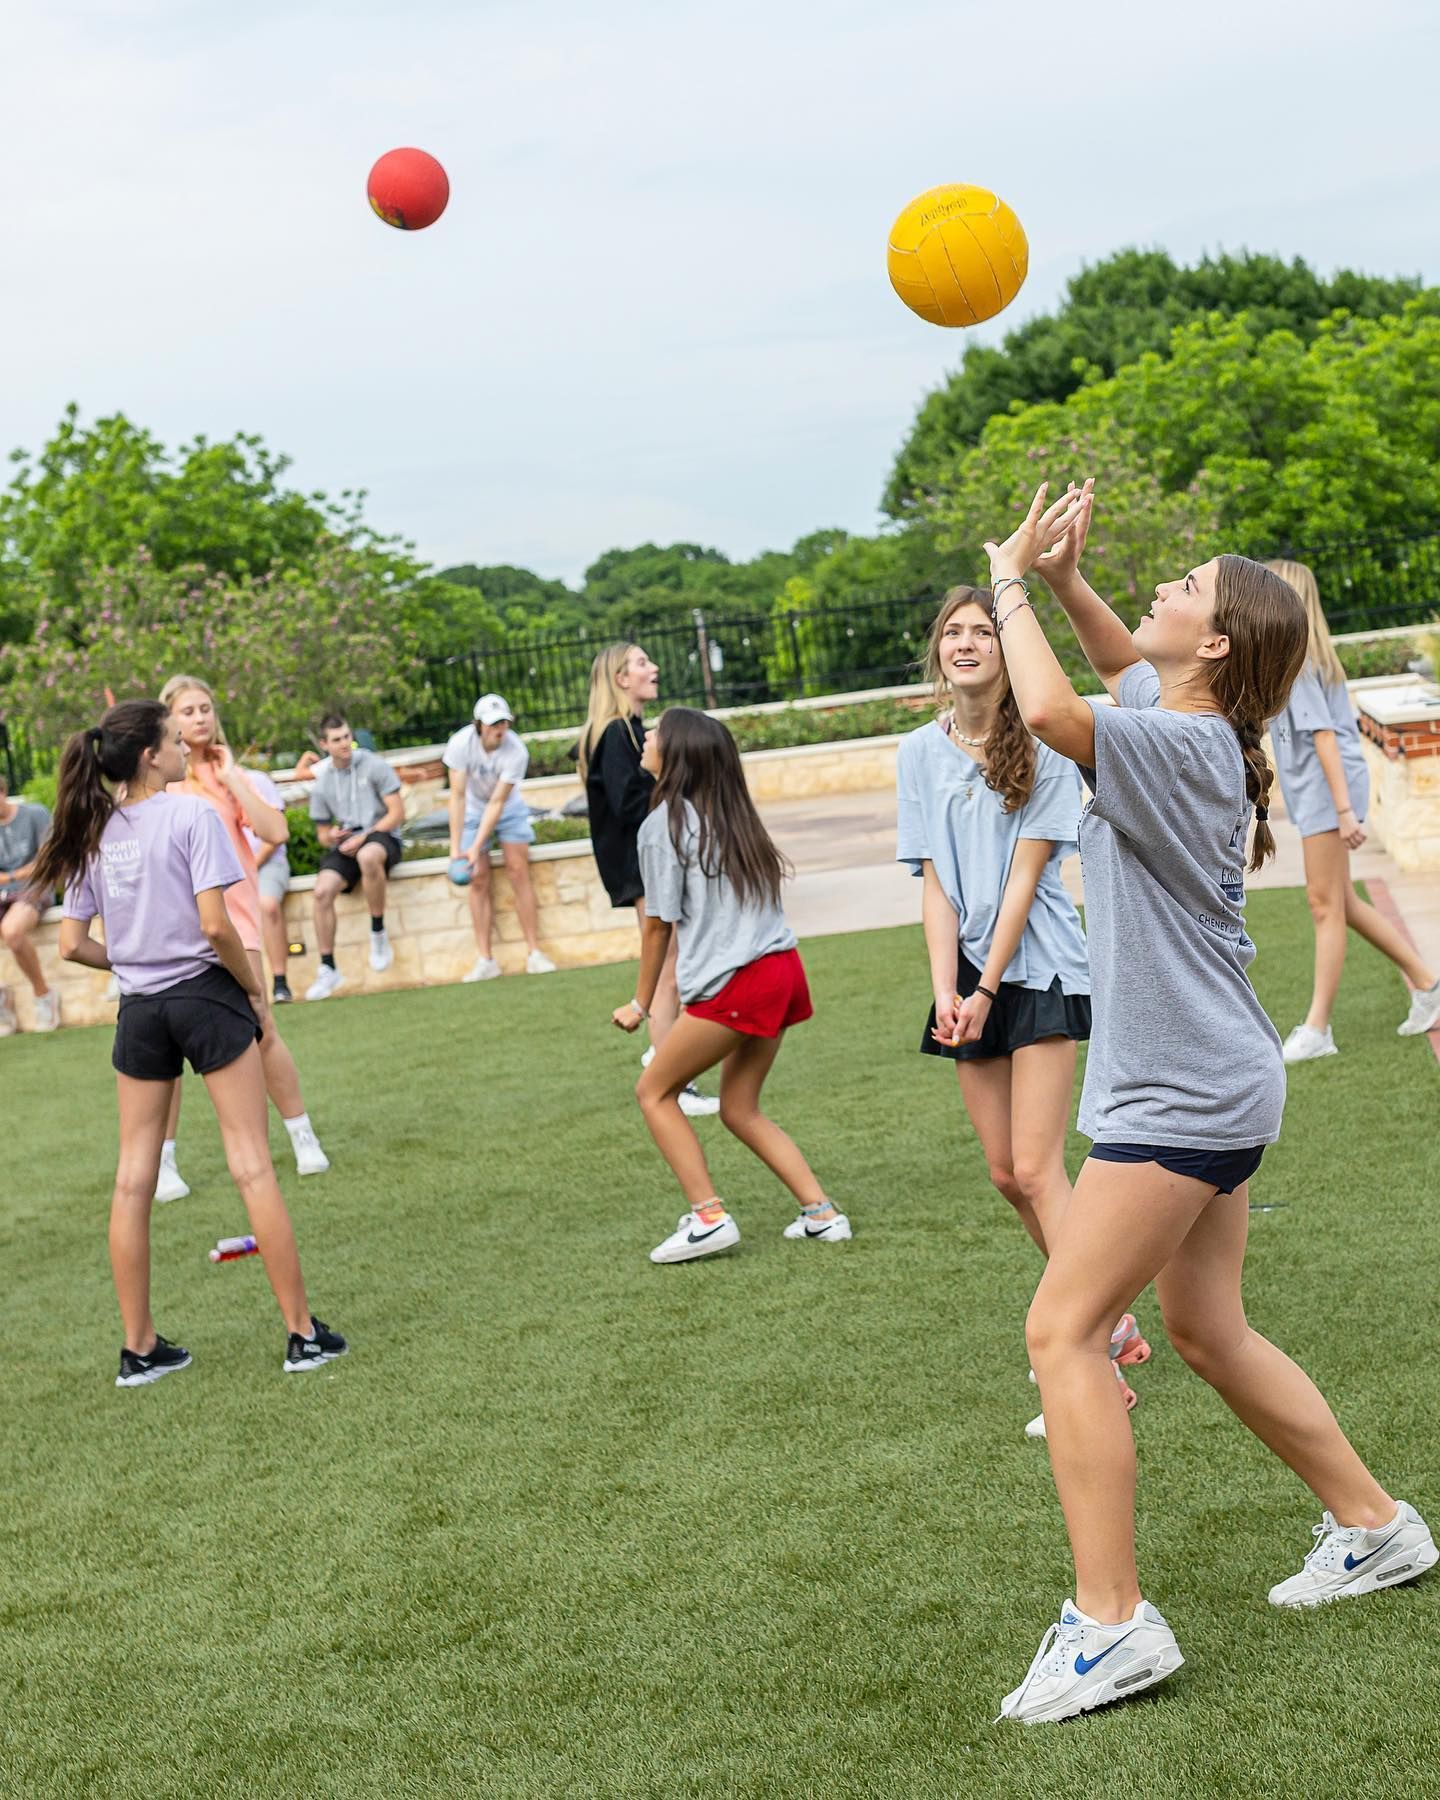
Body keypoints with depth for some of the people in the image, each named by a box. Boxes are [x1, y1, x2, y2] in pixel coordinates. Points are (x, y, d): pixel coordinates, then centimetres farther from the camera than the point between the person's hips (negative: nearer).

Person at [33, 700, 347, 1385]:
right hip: (206, 996, -5)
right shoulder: (191, 815, -11)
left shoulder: (93, 833, 5)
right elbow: (215, 925, -17)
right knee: (252, 1165, 0)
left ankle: (139, 1348, 13)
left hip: (139, 1009, 5)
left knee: (133, 1178, 8)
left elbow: (72, 945, 4)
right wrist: (256, 988, -4)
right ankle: (303, 1333, 4)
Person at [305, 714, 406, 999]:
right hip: (345, 844, 4)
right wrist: (331, 837, -8)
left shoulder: (374, 766, -4)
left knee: (368, 856, -41)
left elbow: (397, 813, -6)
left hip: (381, 836, -4)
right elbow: (322, 833, 17)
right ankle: (328, 970, -12)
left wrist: (363, 837, -15)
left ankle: (378, 934, -23)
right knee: (322, 890, -22)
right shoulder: (322, 783, 9)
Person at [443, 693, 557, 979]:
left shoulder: (516, 751, -29)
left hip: (509, 809, 0)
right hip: (474, 812, 0)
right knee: (478, 880, -5)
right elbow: (457, 796, -26)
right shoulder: (461, 744, -27)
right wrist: (455, 847, -31)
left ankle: (535, 953, -6)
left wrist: (477, 847, -31)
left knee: (518, 871, -10)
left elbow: (497, 802, -27)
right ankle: (485, 960, -4)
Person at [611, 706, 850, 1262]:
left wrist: (641, 1002, 8)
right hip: (783, 968, 8)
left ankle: (708, 1217, -1)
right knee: (739, 1109, 17)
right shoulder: (732, 815, 17)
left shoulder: (664, 823, -5)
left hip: (733, 983, -8)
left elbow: (660, 923, -2)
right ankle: (821, 1213, 11)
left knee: (655, 1091, 6)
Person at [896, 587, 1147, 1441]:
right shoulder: (921, 752, 6)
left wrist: (987, 990, -13)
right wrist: (946, 991, -9)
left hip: (1041, 969, -5)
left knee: (1036, 1169, -12)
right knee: (1007, 1172, 6)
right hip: (969, 975, 5)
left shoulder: (1042, 747, -7)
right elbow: (936, 886, 2)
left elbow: (1025, 876, -10)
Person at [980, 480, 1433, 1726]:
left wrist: (1011, 582, -18)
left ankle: (1111, 1622, -8)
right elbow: (1124, 664, 29)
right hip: (1215, 1081, 10)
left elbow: (1050, 710, -35)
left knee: (1064, 1331, -9)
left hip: (1180, 1096, -10)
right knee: (1206, 1328, 19)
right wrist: (1063, 582, 12)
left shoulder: (1180, 748, -20)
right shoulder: (1192, 725, 7)